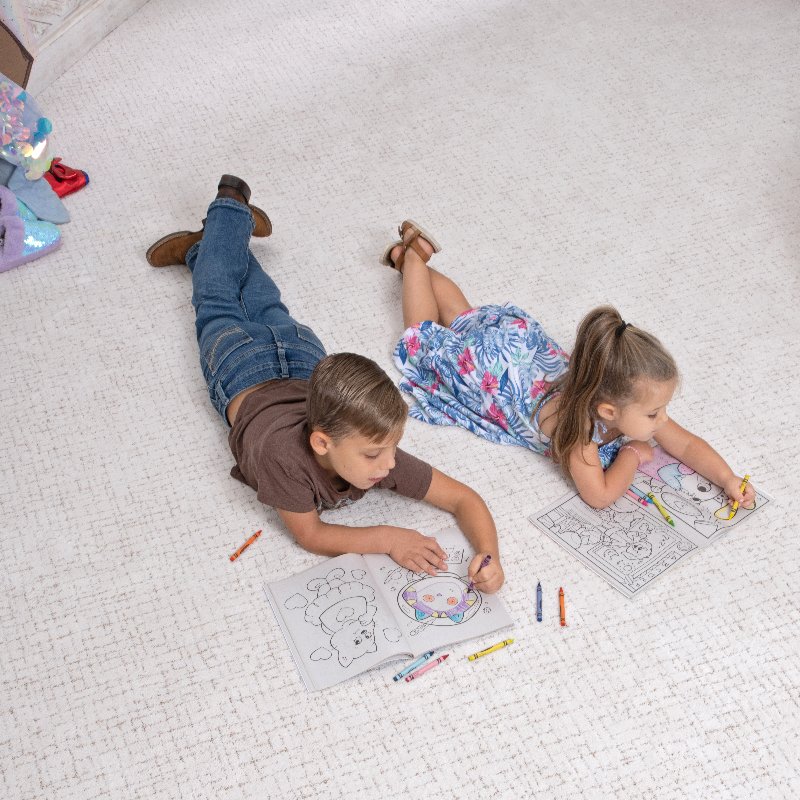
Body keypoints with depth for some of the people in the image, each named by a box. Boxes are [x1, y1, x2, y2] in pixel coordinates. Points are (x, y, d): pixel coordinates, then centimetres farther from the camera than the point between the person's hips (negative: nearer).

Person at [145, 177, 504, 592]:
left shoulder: (375, 450, -41)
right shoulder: (281, 455, -50)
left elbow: (464, 498, -35)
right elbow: (310, 535, -36)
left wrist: (489, 554, -53)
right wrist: (387, 538, -50)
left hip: (301, 356, 2)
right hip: (243, 370, -2)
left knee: (268, 310, 34)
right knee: (219, 306, 29)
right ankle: (231, 208, 52)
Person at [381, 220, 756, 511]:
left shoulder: (634, 404, -27)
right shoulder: (576, 422, -45)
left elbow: (687, 444, -17)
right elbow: (598, 495, -41)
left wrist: (728, 479, -31)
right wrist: (632, 453, -29)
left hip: (523, 342, 5)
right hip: (487, 364, -5)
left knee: (462, 320, 31)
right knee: (424, 334, 23)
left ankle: (414, 250, 43)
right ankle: (412, 255, 36)